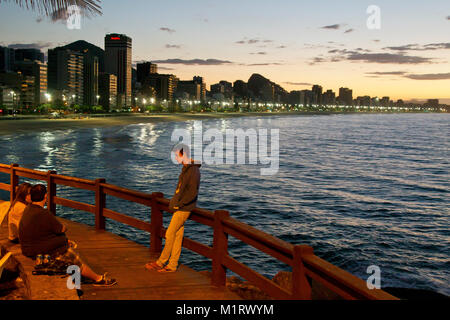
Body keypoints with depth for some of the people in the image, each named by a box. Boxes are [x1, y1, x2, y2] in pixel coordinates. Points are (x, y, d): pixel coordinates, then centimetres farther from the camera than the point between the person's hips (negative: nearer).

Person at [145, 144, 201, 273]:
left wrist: (179, 204, -18)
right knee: (177, 236, 10)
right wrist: (174, 200, 12)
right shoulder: (186, 168, 14)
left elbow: (192, 193, -22)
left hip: (184, 209, -9)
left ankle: (161, 262, 9)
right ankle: (172, 265, 15)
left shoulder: (193, 170, -16)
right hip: (180, 208, 9)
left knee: (170, 234, -2)